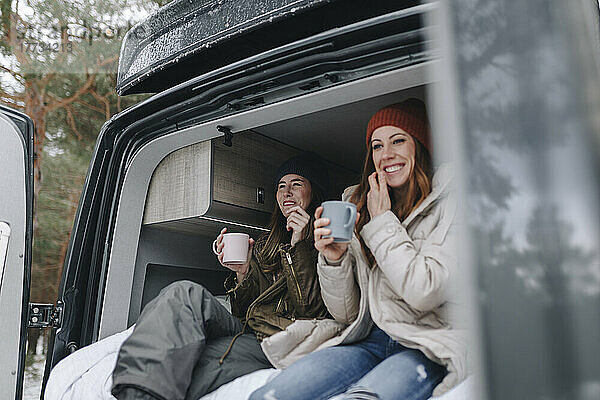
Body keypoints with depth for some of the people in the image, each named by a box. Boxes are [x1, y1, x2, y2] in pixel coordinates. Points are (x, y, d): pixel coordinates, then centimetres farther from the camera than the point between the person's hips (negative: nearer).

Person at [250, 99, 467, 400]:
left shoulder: (448, 204, 1)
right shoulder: (358, 211, 13)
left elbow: (425, 292, -15)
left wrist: (383, 222, -5)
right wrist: (333, 259, -5)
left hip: (428, 348, -3)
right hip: (369, 340, 4)